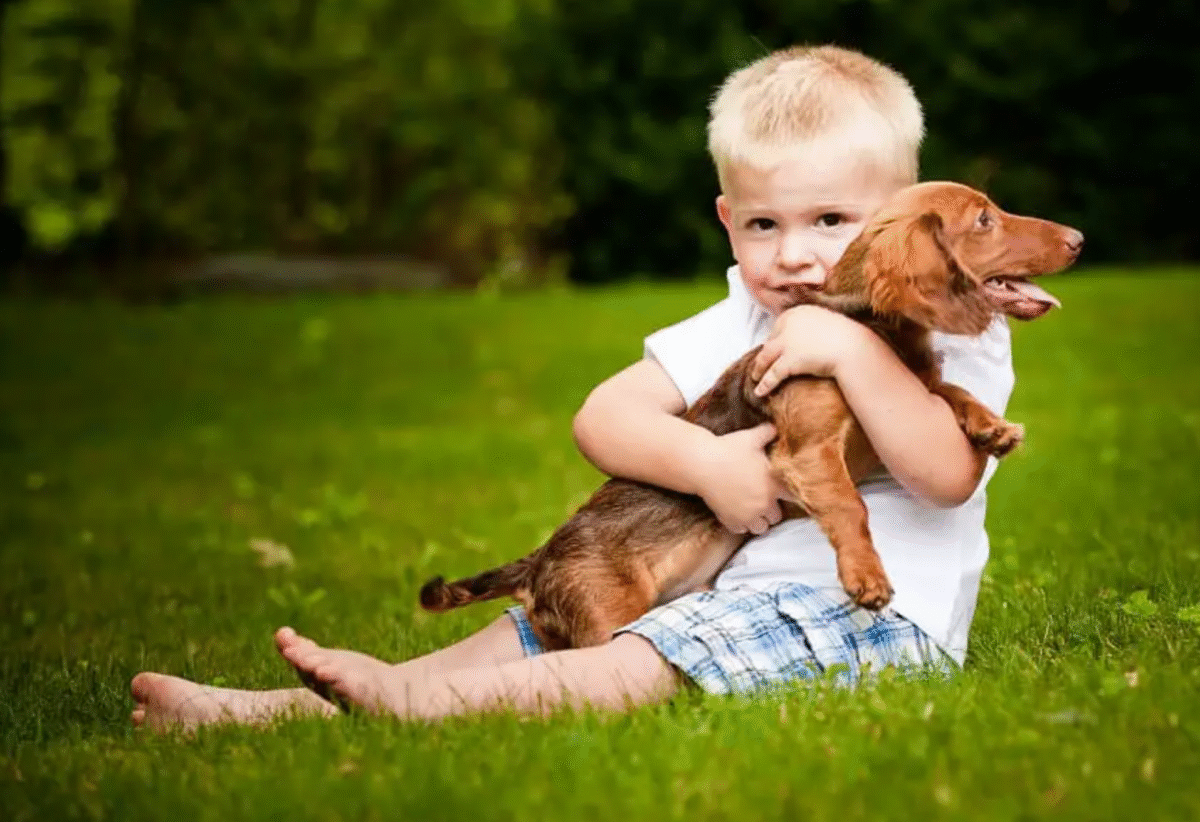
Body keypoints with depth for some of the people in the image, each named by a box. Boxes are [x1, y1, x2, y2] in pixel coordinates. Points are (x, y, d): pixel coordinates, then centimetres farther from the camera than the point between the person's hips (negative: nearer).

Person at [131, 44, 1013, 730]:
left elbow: (950, 474, -24)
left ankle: (416, 698, -38)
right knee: (551, 617, -2)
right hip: (736, 585, 7)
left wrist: (854, 351, -29)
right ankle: (298, 709, -8)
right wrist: (703, 462, -19)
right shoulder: (739, 326, 12)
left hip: (875, 608, -7)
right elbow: (602, 417, 0)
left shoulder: (946, 330, -5)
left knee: (653, 660, -30)